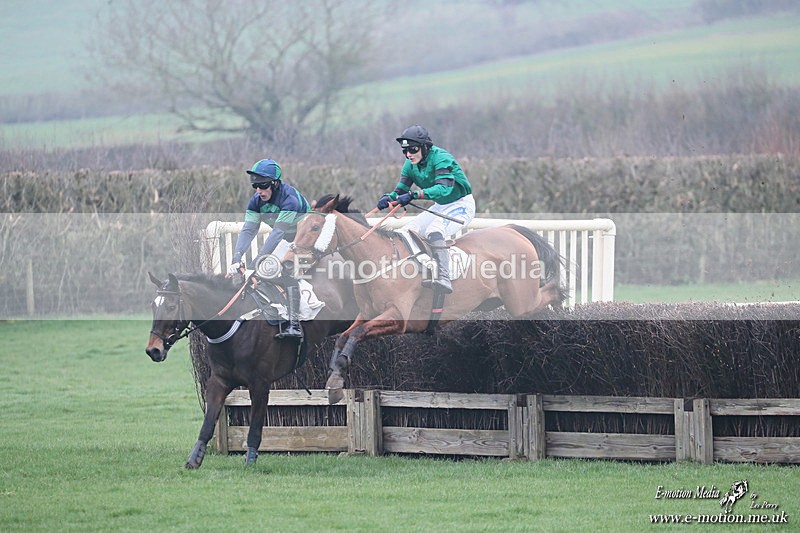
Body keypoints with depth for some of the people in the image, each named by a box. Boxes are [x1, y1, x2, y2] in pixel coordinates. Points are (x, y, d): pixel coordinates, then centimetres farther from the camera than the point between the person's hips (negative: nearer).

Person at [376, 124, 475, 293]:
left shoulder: (441, 158, -25)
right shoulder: (411, 165, -1)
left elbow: (444, 188, -40)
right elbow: (401, 190, -3)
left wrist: (414, 195, -49)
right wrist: (389, 198, -27)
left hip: (461, 205, -9)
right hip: (440, 207, 9)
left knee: (434, 231, -32)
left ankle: (444, 279, -41)